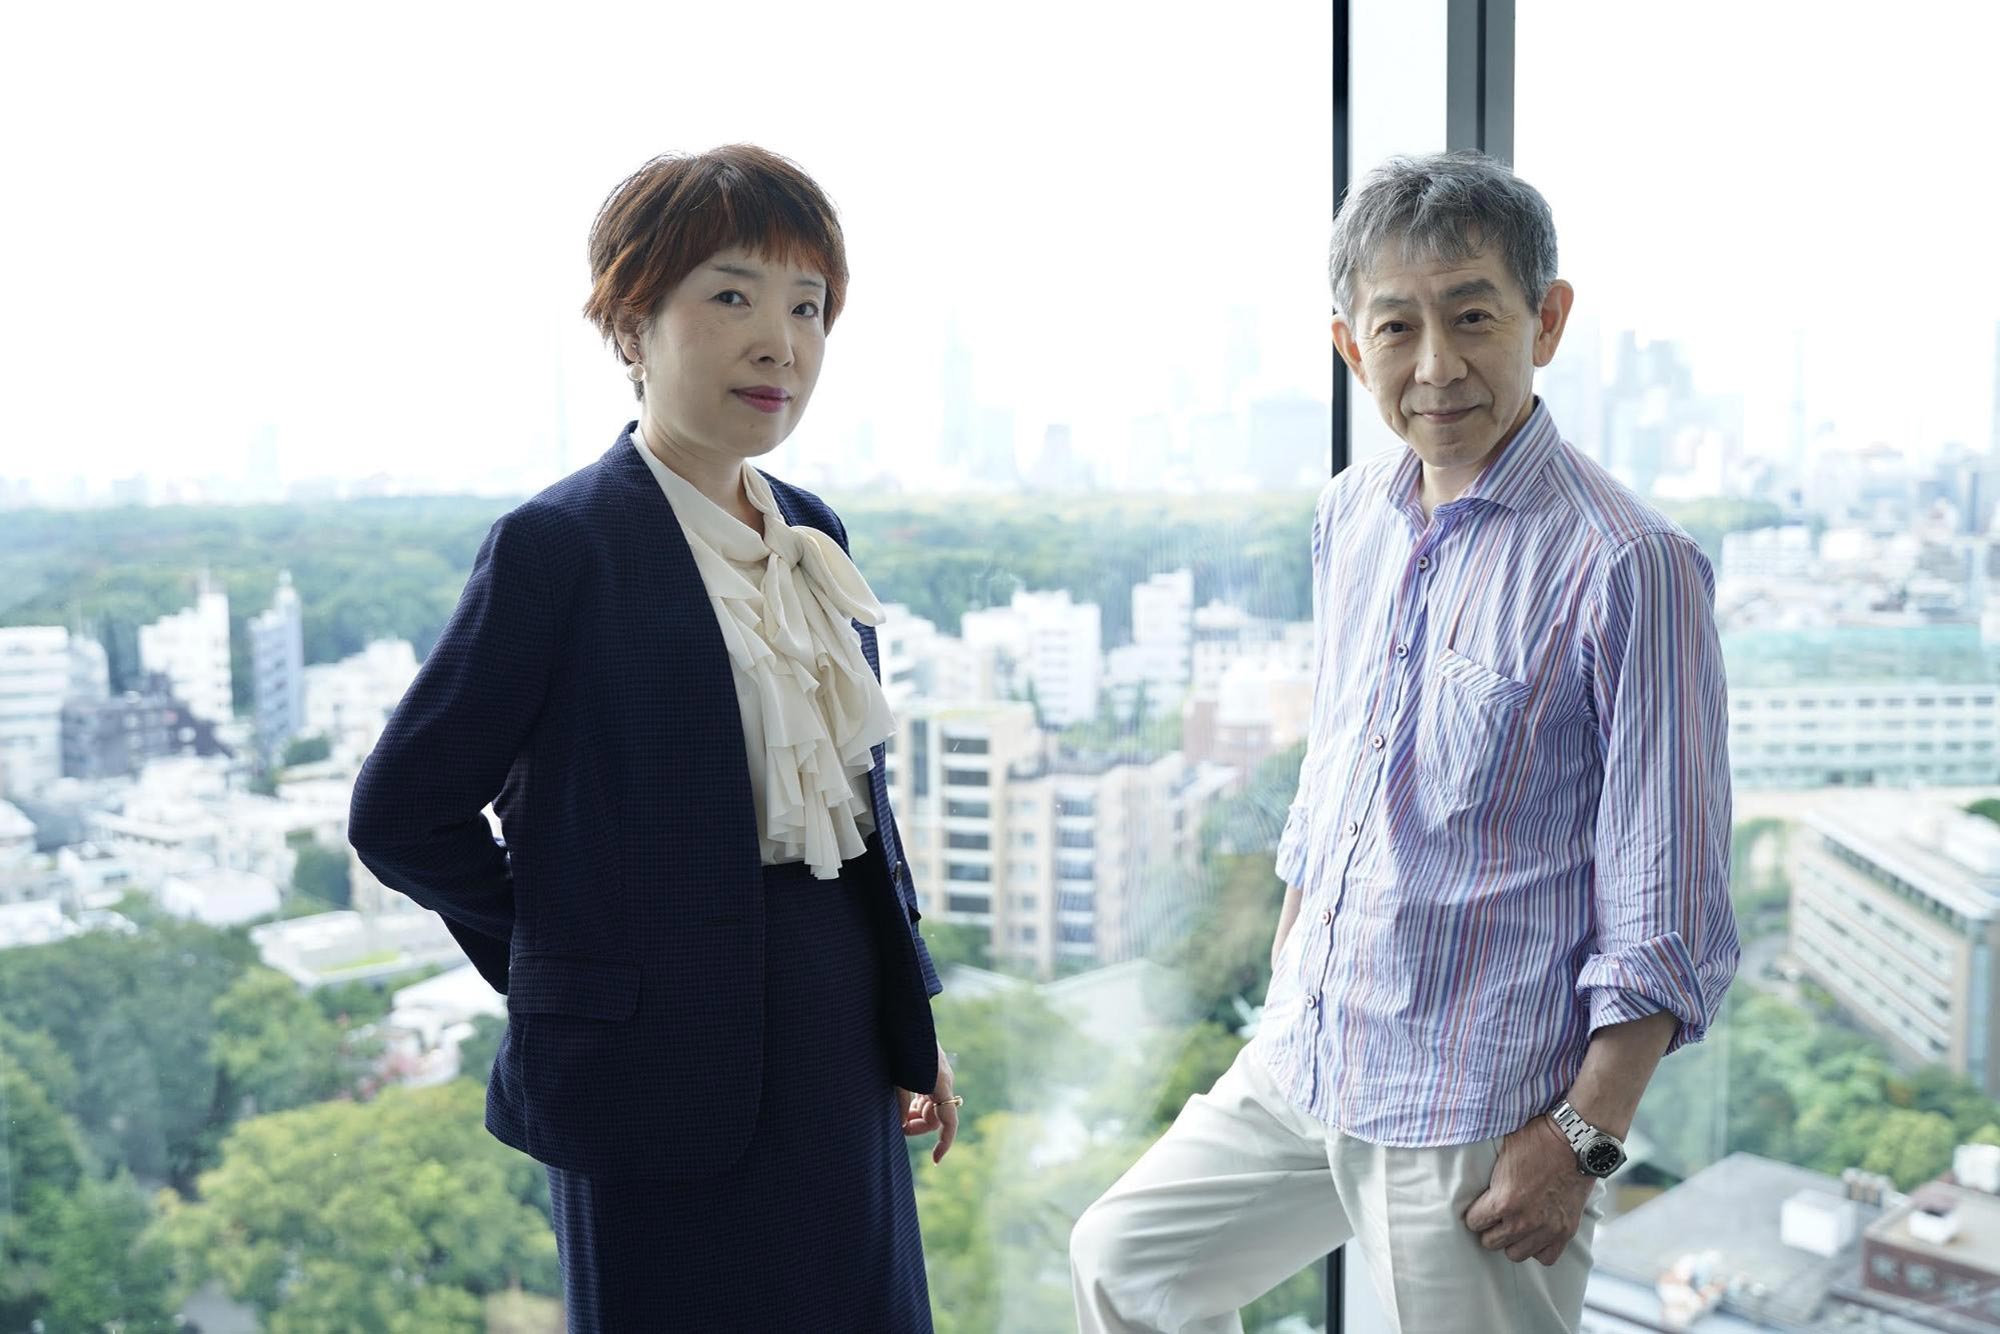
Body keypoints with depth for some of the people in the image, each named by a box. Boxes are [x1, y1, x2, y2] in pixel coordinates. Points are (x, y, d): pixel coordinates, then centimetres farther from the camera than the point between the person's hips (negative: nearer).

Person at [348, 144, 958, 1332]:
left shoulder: (813, 535, 9)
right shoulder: (561, 545, -12)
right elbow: (403, 813, -8)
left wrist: (913, 1021, 13)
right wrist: (566, 965, -1)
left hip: (839, 1051, 7)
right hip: (671, 1060, -6)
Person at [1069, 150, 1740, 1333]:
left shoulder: (1628, 566, -17)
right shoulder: (1352, 515, 4)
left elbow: (1667, 920, -15)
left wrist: (1584, 1138, -17)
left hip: (1476, 1121, -7)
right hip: (1298, 1070, 7)